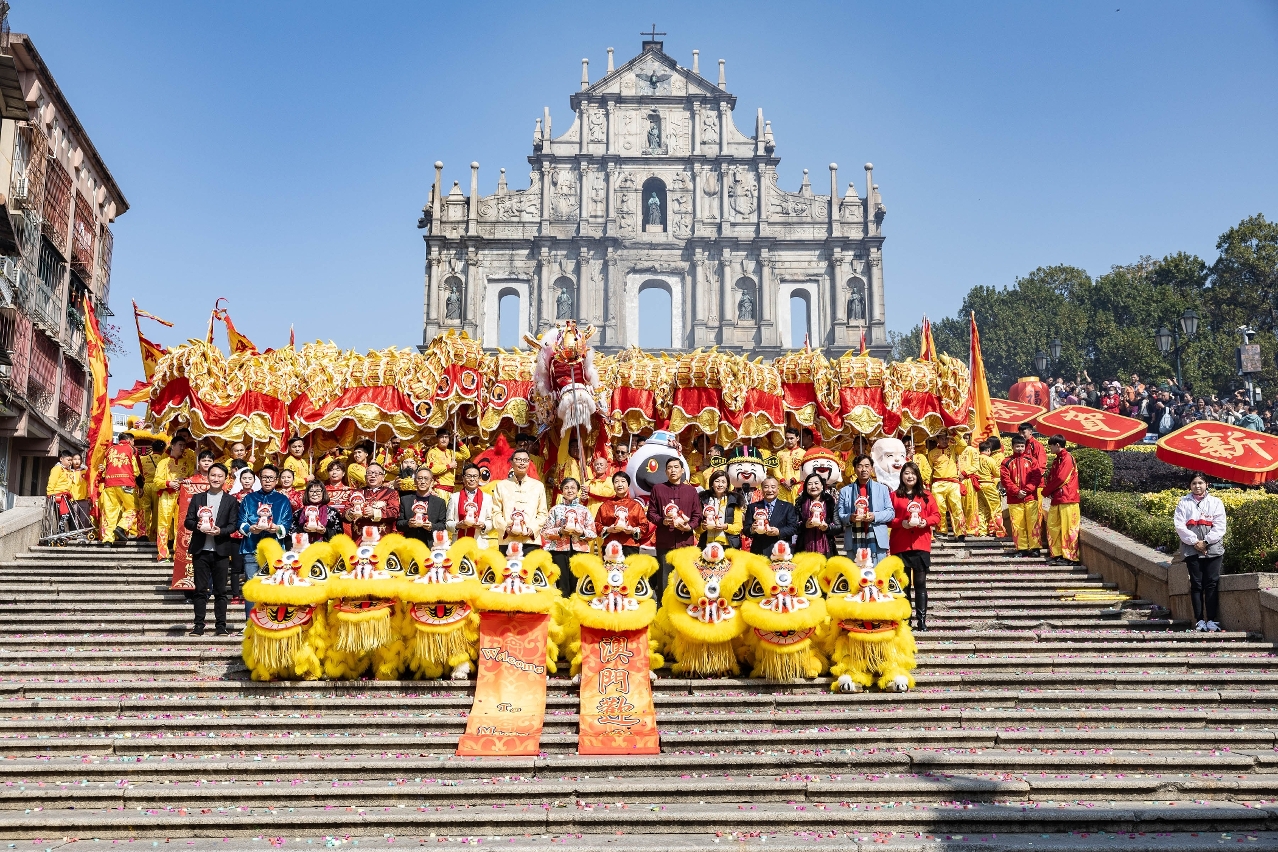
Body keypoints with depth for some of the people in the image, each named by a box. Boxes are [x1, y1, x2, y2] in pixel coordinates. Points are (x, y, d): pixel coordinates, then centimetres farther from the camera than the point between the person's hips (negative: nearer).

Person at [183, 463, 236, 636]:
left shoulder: (231, 501, 8)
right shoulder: (197, 498, 12)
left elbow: (233, 525, 2)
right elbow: (187, 521, 8)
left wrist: (220, 531, -17)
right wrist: (197, 526, -13)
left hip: (221, 551, -1)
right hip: (201, 550, 1)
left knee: (220, 590, 2)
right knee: (200, 589, 3)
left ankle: (221, 626, 7)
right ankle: (199, 625, 7)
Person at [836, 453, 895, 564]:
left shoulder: (882, 489, 14)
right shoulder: (845, 491, 13)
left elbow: (891, 512, 8)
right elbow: (838, 514, 7)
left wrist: (875, 516, -10)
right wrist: (849, 518, -14)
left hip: (876, 541, 0)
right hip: (854, 541, 0)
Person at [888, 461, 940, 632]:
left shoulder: (926, 496, 10)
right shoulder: (894, 496, 4)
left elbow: (936, 515, 7)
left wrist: (925, 521, -11)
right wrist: (901, 523, -15)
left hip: (921, 545, 1)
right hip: (900, 545, -1)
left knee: (920, 583, 0)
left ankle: (922, 620, 1)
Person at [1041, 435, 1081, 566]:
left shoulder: (1067, 458, -11)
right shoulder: (1057, 459, 18)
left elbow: (1060, 479, -18)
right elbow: (1051, 477, 18)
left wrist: (1046, 491, -8)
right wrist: (1047, 490, -2)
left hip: (1067, 499, -9)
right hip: (1056, 499, 9)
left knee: (1067, 528, -6)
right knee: (1052, 526, 9)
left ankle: (1070, 557, -3)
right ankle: (1056, 554, 16)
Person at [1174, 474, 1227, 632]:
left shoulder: (1215, 502, 6)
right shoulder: (1184, 503, 6)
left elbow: (1220, 526, -1)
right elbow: (1179, 525, -2)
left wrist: (1206, 542, -11)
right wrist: (1195, 541, -11)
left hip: (1213, 549, 0)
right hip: (1192, 550, 0)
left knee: (1212, 584, -2)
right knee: (1196, 585, 2)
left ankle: (1212, 620, 0)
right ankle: (1199, 620, 4)